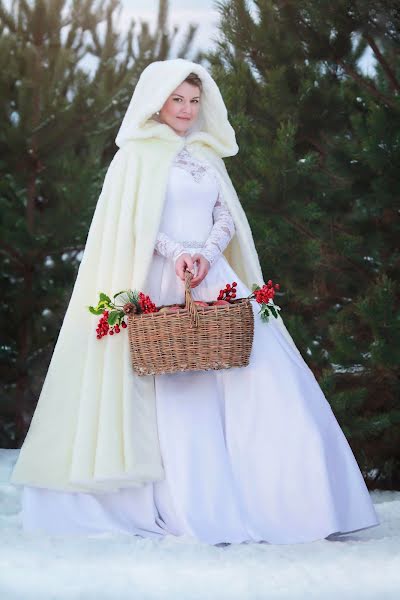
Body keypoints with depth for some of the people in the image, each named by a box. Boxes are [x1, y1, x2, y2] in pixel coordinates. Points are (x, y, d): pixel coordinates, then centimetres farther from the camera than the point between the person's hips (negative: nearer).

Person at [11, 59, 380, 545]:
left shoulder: (207, 155, 19)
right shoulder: (137, 155, 4)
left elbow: (227, 217, 11)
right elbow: (132, 222, -5)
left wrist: (207, 254, -8)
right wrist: (177, 255, -18)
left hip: (215, 281, 5)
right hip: (165, 286, -5)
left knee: (259, 379, -6)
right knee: (180, 390, -10)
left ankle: (279, 500, -5)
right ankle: (199, 509, -10)